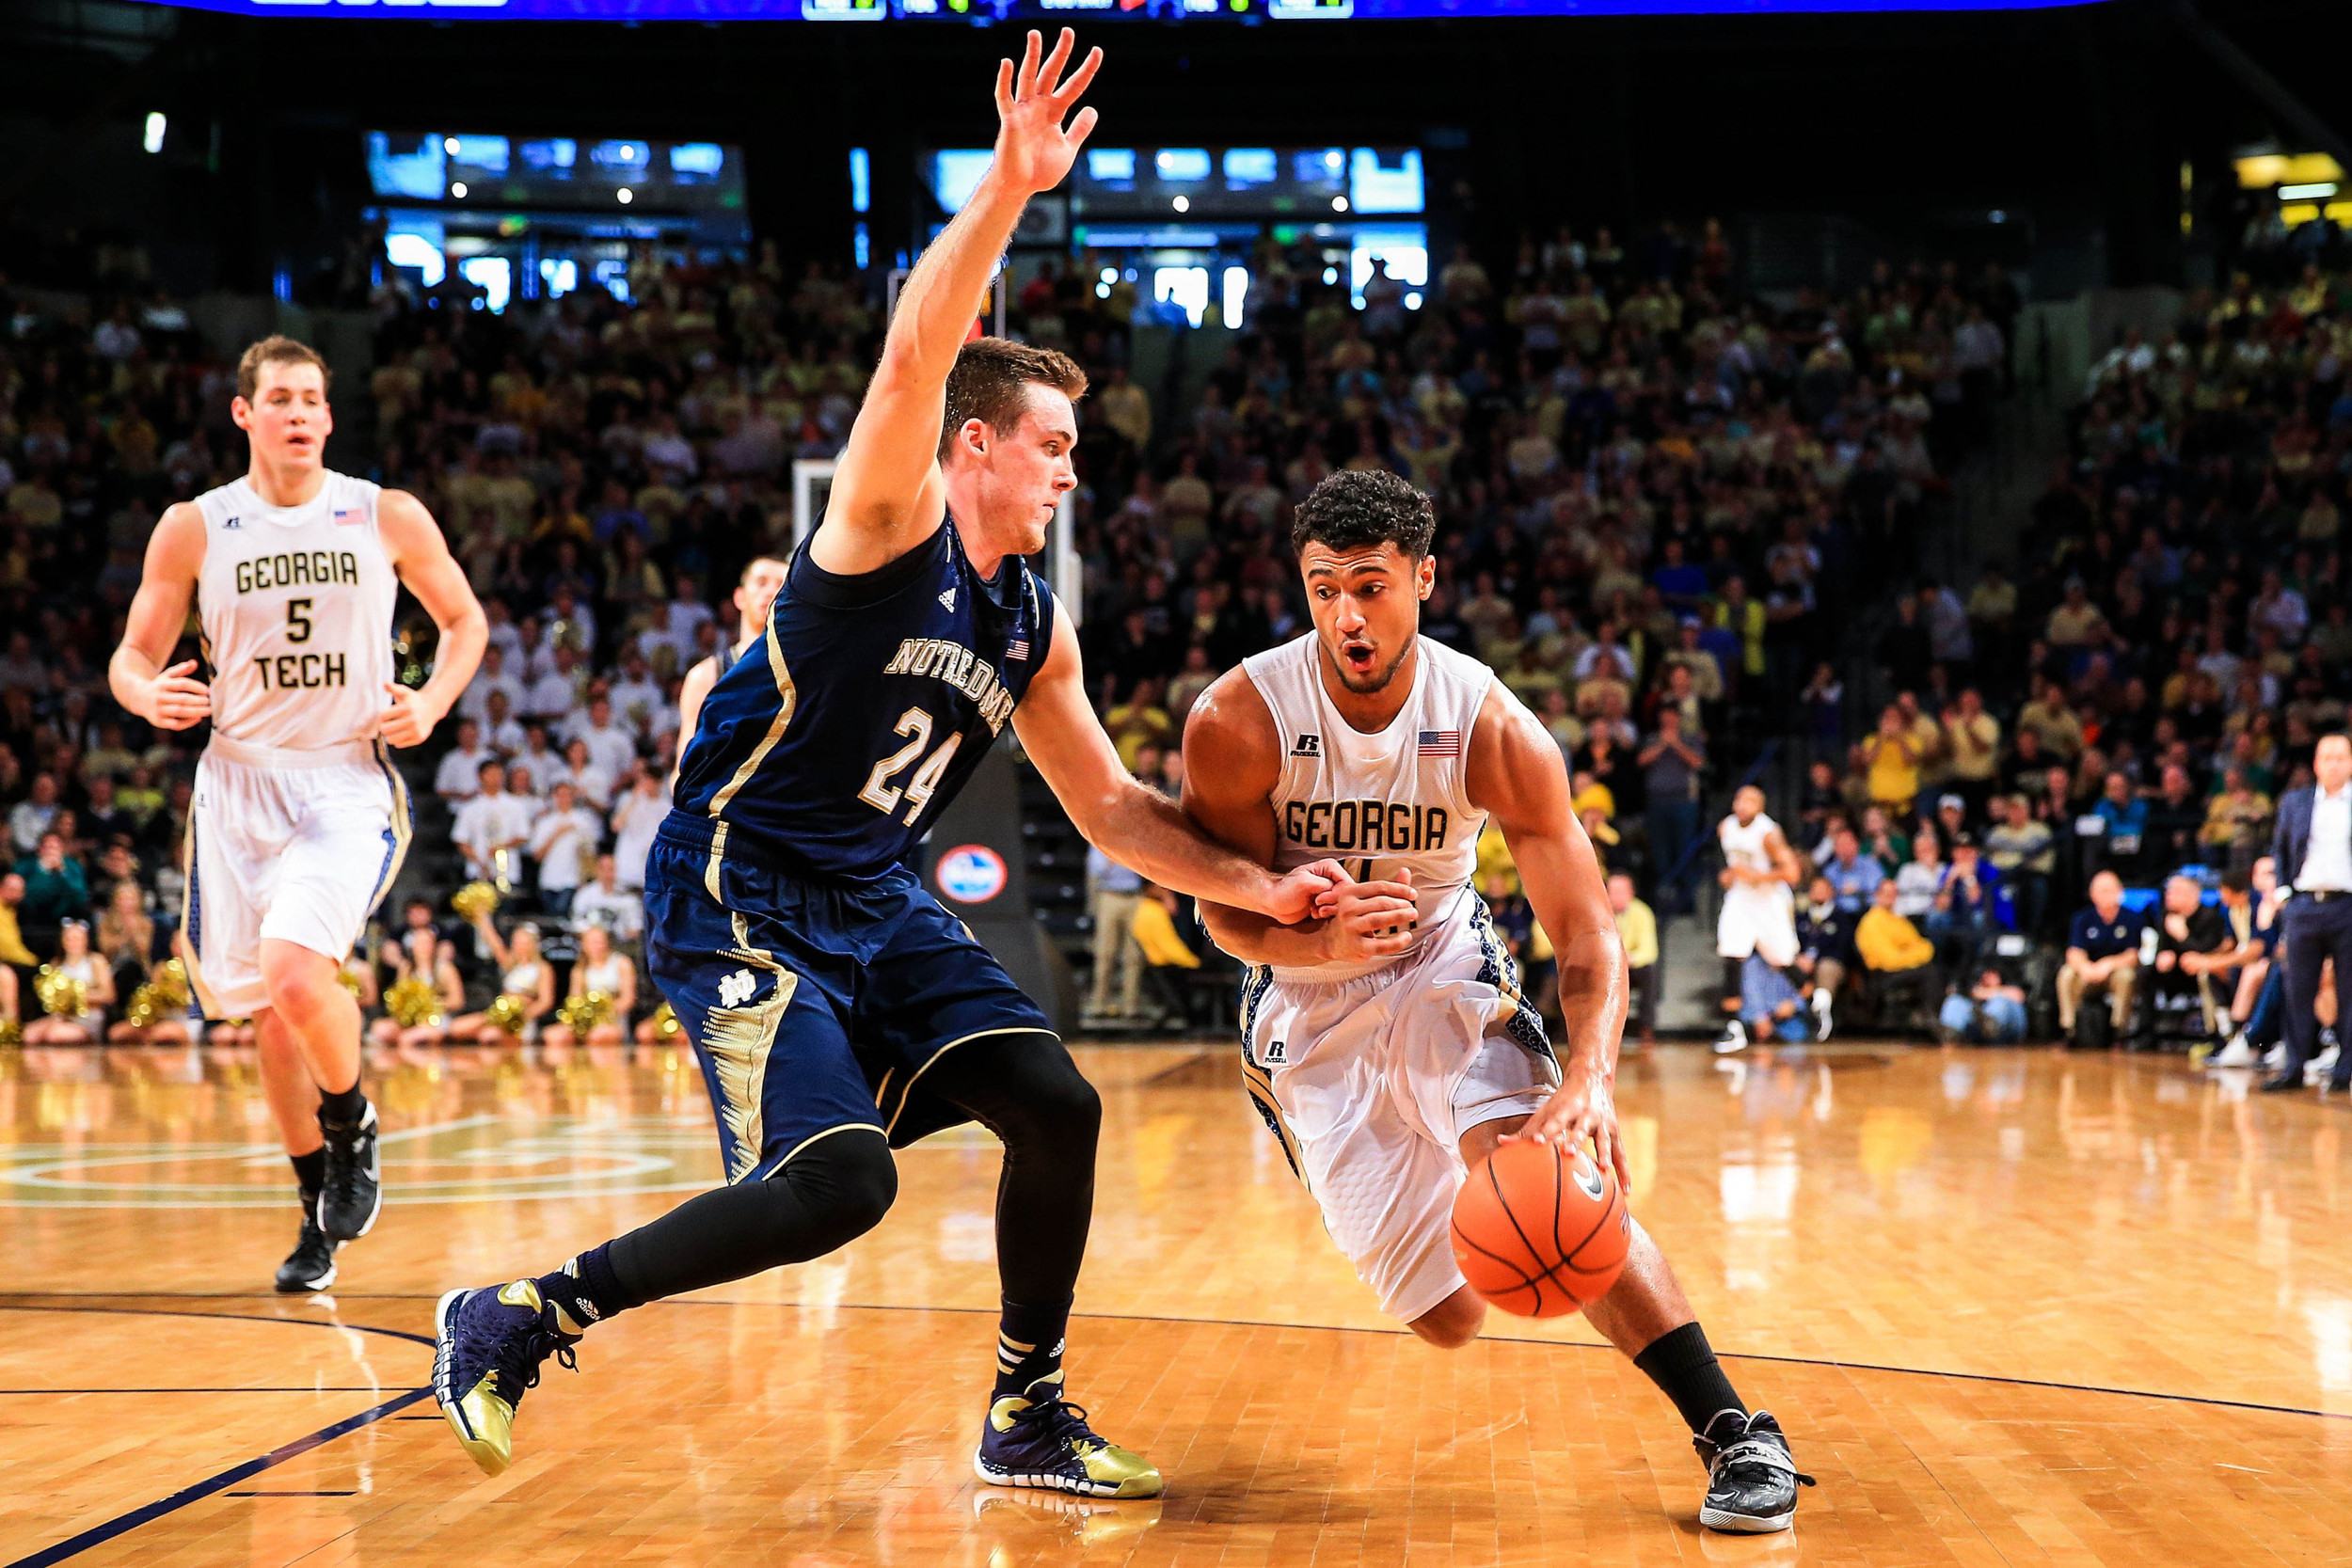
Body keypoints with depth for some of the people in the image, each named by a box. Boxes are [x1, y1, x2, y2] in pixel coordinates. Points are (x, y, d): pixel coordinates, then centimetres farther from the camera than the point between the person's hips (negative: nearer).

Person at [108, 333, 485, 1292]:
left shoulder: (387, 519, -1)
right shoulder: (193, 529, 1)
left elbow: (464, 619, 13)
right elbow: (133, 655, 8)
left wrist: (432, 704, -5)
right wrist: (149, 694, -16)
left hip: (349, 781, -3)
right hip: (240, 781, 3)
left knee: (296, 971, -25)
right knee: (269, 1012, 8)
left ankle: (353, 1130, 5)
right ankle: (319, 1209, 27)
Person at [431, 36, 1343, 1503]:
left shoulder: (1035, 624, 11)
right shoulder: (889, 520, -11)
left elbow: (1113, 806, 15)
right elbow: (916, 359, -31)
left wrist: (1259, 886, 3)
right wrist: (1007, 190, -40)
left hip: (877, 904, 8)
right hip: (737, 895, -8)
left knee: (1057, 1106, -4)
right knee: (839, 1183, -21)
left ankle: (1031, 1415, 14)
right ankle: (517, 1320, -6)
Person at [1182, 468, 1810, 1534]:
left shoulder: (1490, 727, -21)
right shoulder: (1239, 720, -22)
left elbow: (1587, 931, -24)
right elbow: (1224, 912, -12)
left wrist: (1588, 1078, -44)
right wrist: (1327, 942, -35)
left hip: (1444, 967, 0)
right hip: (1309, 1007, 0)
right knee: (1448, 1318, -2)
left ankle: (1735, 1433, -25)